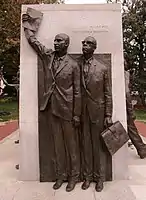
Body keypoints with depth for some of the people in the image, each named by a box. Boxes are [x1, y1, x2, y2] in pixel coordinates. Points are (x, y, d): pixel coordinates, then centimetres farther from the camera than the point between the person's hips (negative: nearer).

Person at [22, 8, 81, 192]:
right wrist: (27, 23, 25)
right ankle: (60, 175, 27)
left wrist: (76, 114, -7)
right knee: (58, 144, 13)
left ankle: (73, 176, 24)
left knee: (71, 144, 8)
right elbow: (33, 40, 20)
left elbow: (77, 91, -5)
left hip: (67, 110, -4)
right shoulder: (48, 56, 8)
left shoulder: (73, 65, -4)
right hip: (51, 108, 4)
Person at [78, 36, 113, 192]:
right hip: (82, 113, 1)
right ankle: (87, 176, 27)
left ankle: (99, 177, 26)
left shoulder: (102, 68, 0)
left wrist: (108, 115, -3)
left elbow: (108, 94, 1)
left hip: (97, 112, -1)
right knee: (86, 145, 10)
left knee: (98, 145, 9)